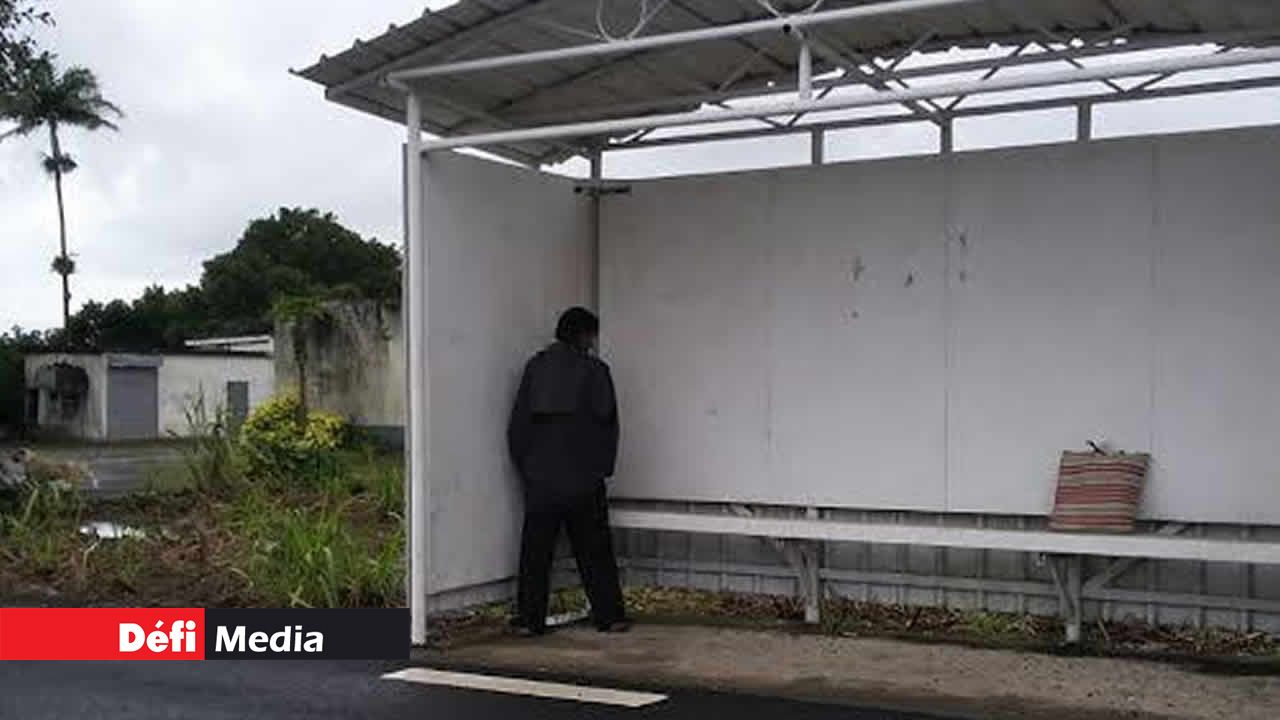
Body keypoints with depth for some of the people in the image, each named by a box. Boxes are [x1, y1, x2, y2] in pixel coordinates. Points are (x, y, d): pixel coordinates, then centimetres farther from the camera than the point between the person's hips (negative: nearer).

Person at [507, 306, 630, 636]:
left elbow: (518, 423, 5)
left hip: (540, 477, 2)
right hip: (583, 477, -2)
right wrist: (604, 468, 9)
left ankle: (529, 618, 6)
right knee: (594, 550, 6)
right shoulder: (594, 370, -3)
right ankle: (609, 616, 10)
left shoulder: (535, 367, 5)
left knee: (535, 549, 6)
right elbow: (607, 422, -1)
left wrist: (524, 466, 13)